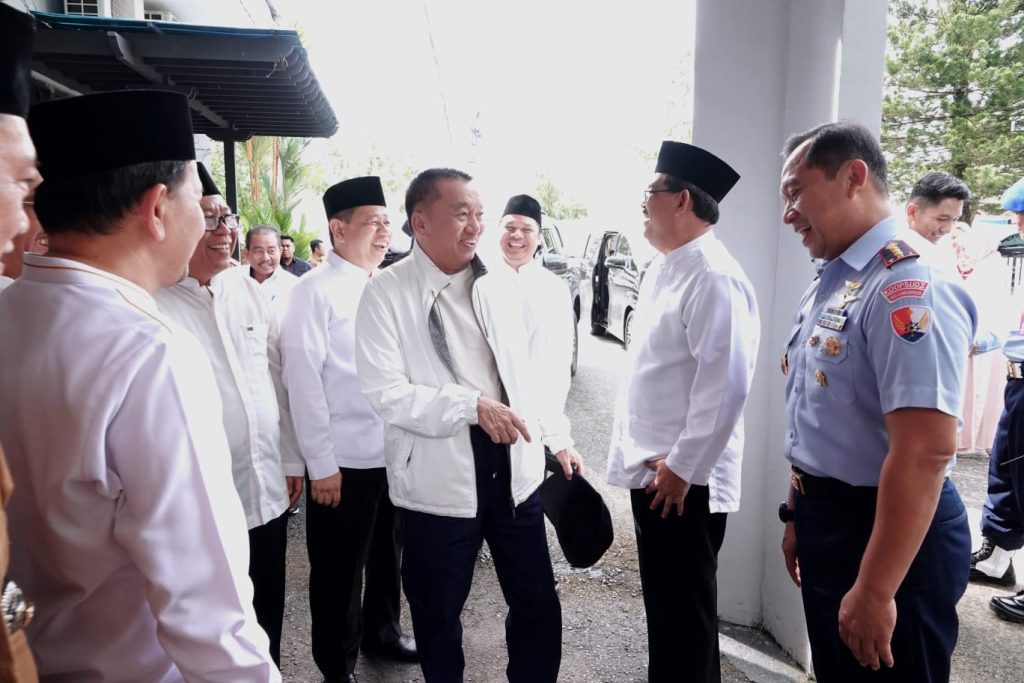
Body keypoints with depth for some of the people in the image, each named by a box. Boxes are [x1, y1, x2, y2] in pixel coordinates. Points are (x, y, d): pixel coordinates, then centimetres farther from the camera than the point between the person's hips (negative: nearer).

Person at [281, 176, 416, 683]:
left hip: (396, 451, 6)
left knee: (388, 553, 22)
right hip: (344, 460, -6)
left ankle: (383, 631, 45)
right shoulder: (314, 293, -11)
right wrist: (321, 463, -14)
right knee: (339, 570, 10)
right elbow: (303, 381, -13)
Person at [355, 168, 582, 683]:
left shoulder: (496, 283, 6)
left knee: (538, 605, 15)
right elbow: (385, 393, -17)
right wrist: (473, 405, -23)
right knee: (438, 614, 15)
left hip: (513, 466, 4)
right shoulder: (387, 292, -9)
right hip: (440, 479, -4)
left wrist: (556, 438, 12)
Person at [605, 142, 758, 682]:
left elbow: (725, 386, -24)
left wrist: (681, 467, -18)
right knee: (662, 603, 23)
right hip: (649, 469, 9)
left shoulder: (713, 278, -20)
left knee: (685, 613, 9)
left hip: (684, 479, -9)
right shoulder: (662, 266, 10)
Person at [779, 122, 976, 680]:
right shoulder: (829, 282, 8)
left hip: (889, 538, -9)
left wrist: (875, 591, -25)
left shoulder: (907, 287, -22)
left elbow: (925, 454, -28)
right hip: (828, 522, 9)